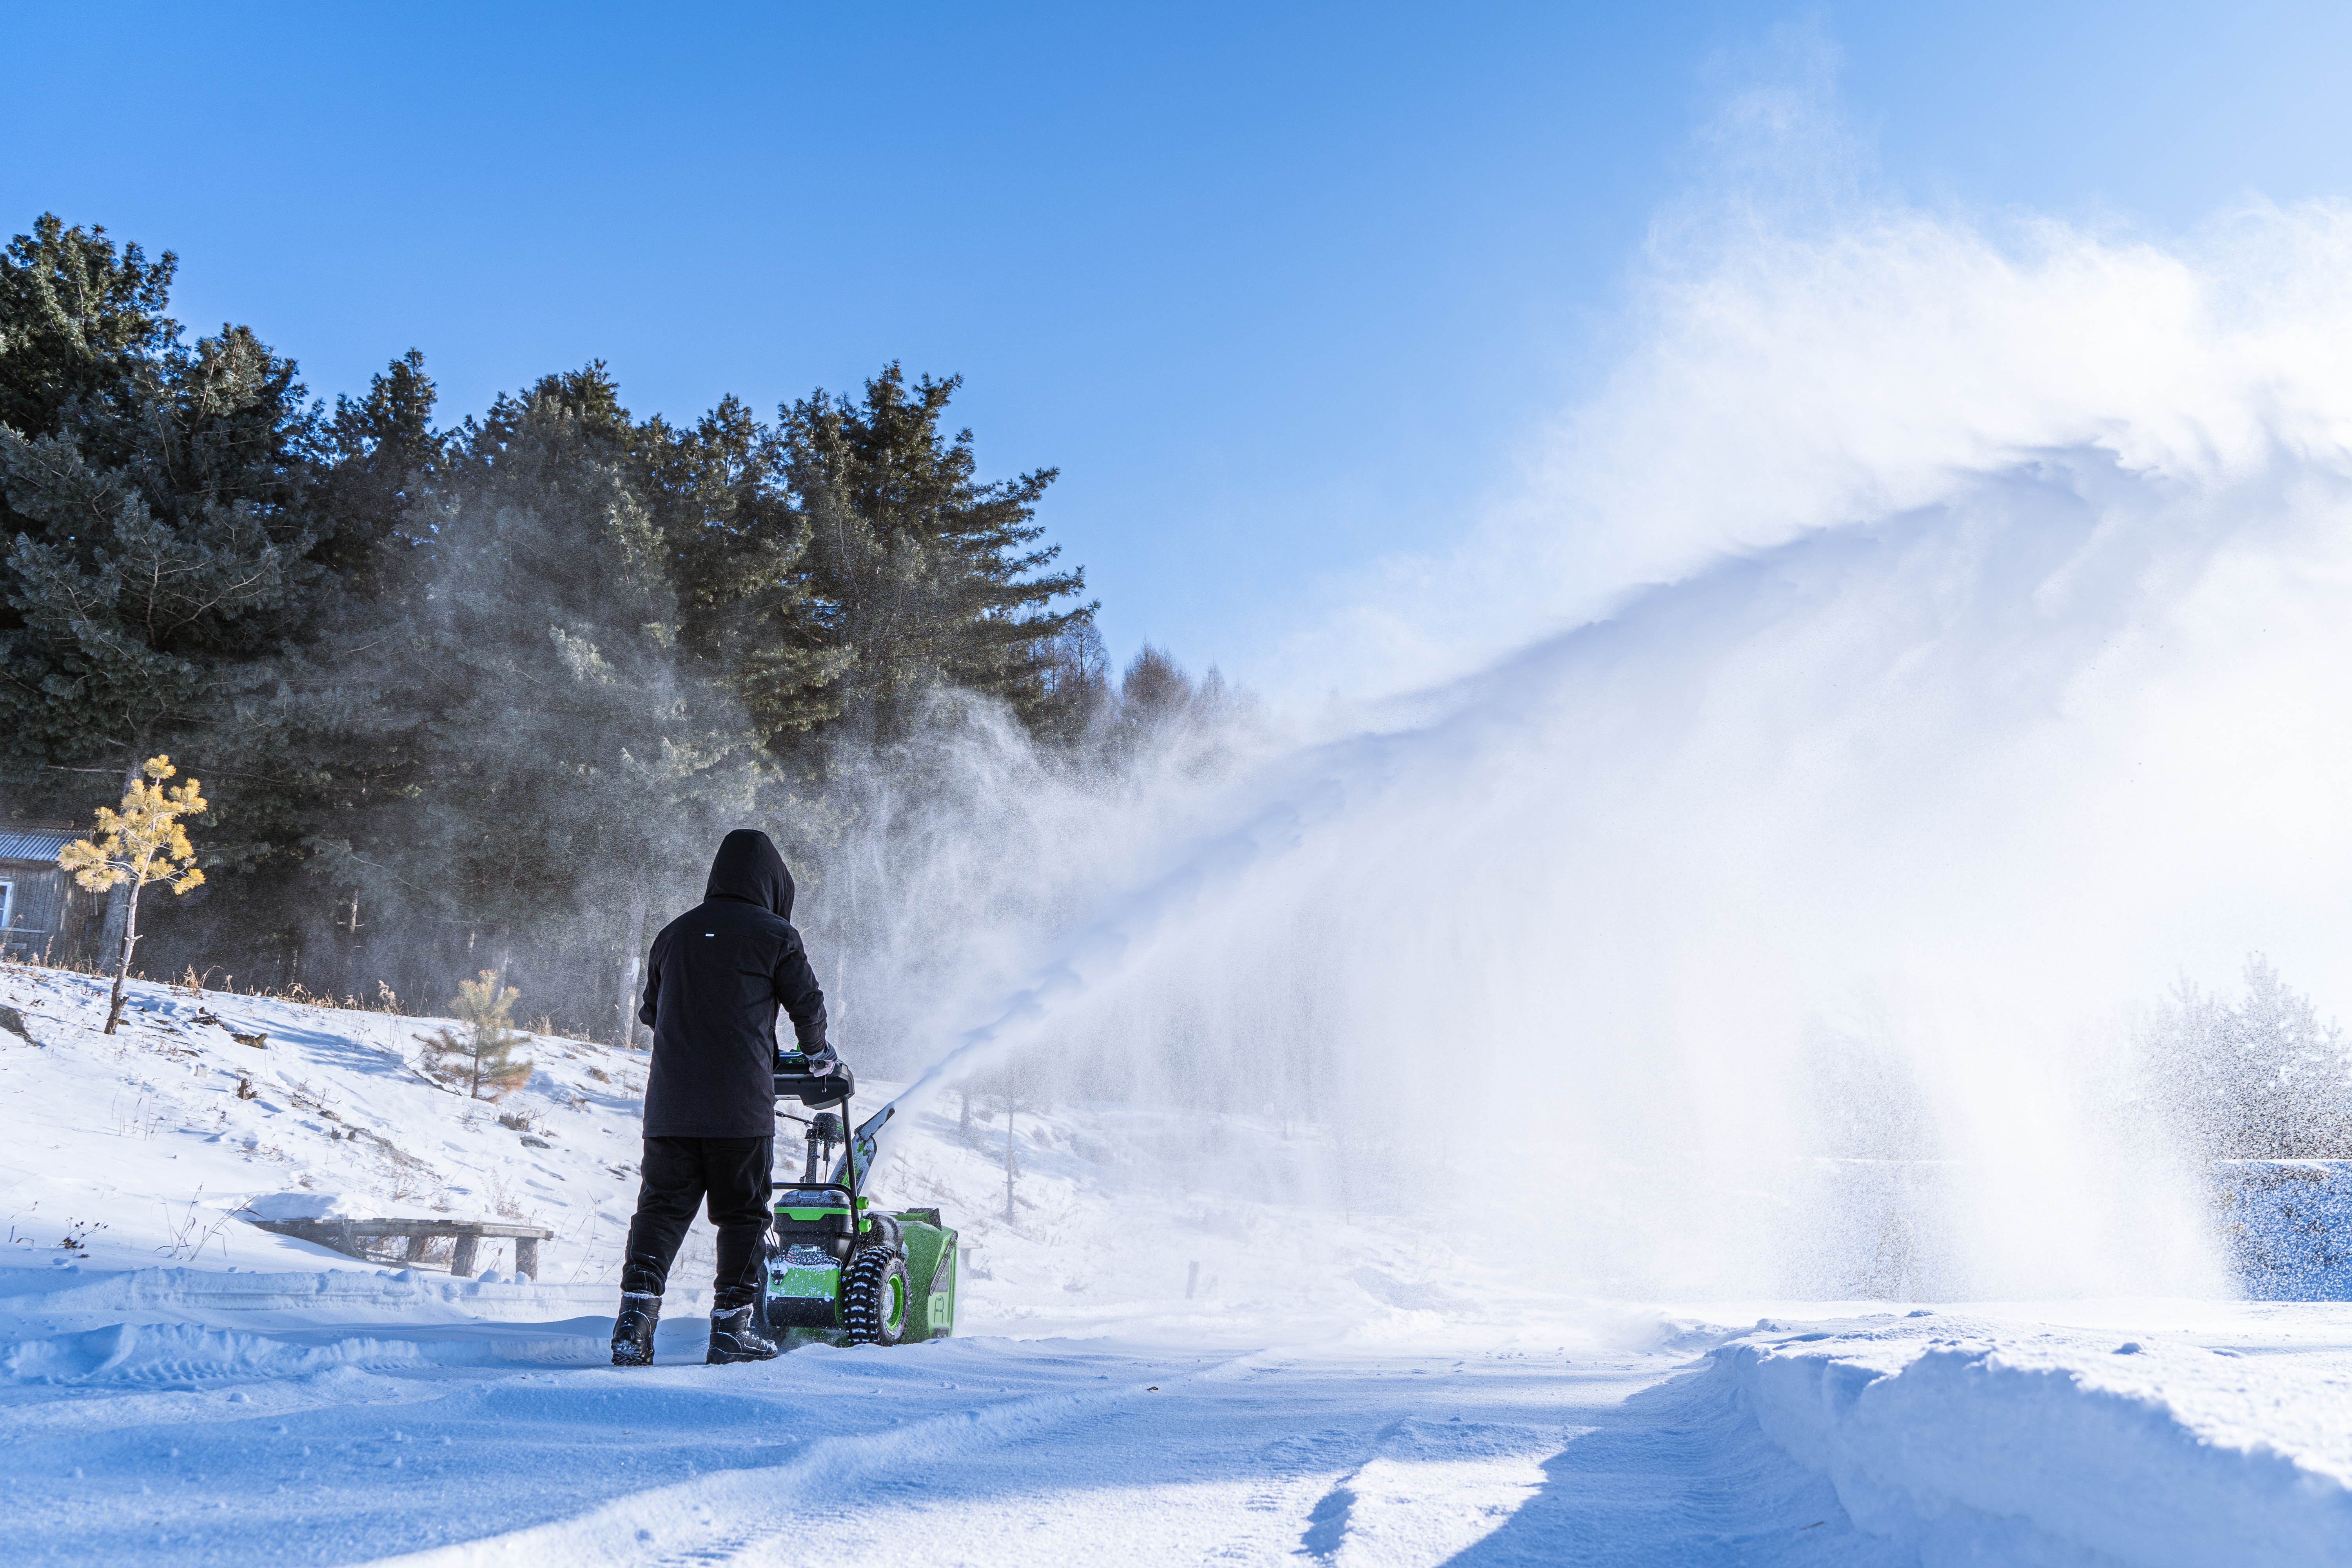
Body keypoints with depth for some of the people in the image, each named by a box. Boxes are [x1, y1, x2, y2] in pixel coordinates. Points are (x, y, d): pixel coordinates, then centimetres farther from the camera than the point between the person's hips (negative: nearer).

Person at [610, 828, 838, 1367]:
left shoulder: (675, 933, 14)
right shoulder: (775, 936, -1)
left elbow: (650, 1010, 23)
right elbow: (808, 1004, 6)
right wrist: (819, 1053, 26)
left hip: (670, 1101, 4)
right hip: (740, 1105, -4)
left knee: (662, 1206, 8)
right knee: (742, 1212, 5)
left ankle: (636, 1312, -4)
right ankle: (732, 1328, 7)